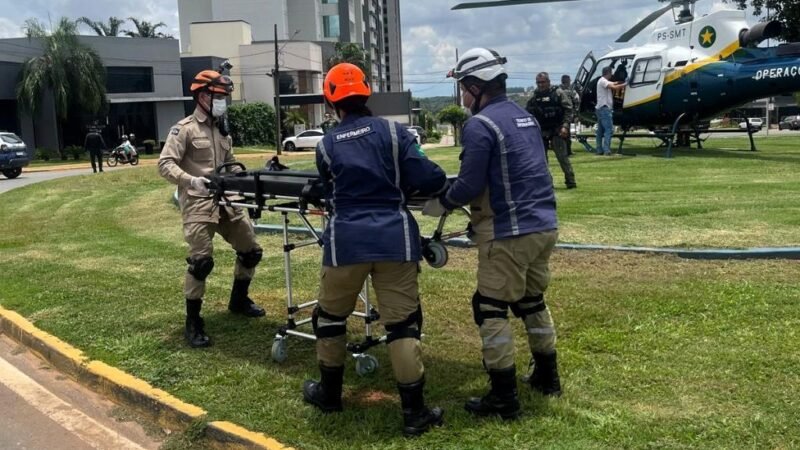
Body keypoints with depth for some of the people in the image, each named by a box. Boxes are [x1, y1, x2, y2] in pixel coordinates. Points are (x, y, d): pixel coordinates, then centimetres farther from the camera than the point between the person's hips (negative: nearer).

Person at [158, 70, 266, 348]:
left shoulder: (221, 130, 18)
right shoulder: (185, 129, -6)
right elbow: (165, 164, -14)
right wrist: (190, 181, -29)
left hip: (225, 202, 8)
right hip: (198, 204, -8)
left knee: (251, 250, 14)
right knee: (201, 260, -14)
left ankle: (238, 300, 35)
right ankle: (193, 322, 0)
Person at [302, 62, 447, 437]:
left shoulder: (326, 145, 6)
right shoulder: (393, 131, 1)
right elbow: (424, 179, -5)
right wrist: (442, 180, 17)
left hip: (346, 240, 1)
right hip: (394, 238, 0)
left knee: (330, 317, 20)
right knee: (402, 323, 5)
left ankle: (329, 394, 35)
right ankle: (414, 412, 8)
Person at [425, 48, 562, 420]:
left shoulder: (480, 125, -14)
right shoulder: (525, 117, 15)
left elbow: (470, 185, -16)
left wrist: (440, 204, 3)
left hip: (511, 233, -9)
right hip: (545, 226, 9)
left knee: (491, 310, 0)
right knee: (531, 301, 22)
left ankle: (504, 399, 4)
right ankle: (547, 376, 33)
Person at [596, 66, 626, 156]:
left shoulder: (605, 81, 20)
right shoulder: (603, 81, -13)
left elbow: (614, 84, 17)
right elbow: (614, 87, -22)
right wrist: (625, 84, -14)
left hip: (600, 108, 11)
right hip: (604, 108, -11)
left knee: (601, 130, 11)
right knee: (609, 129, -14)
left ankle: (600, 150, 13)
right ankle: (606, 151, -20)